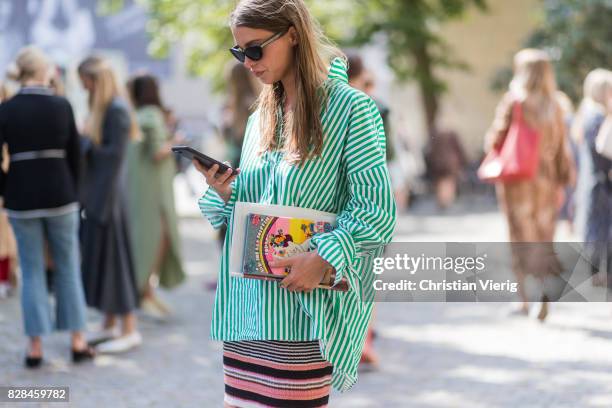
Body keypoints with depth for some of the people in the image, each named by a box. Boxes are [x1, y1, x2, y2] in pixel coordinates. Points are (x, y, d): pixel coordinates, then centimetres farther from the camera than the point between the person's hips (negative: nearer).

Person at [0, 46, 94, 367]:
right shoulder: (61, 106, -4)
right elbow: (74, 154, 2)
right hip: (60, 195, 0)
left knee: (31, 271, 7)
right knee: (68, 268, 12)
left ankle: (35, 348, 7)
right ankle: (78, 343, 15)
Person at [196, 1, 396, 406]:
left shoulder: (350, 108, -6)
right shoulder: (261, 117, 16)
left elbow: (377, 211, -11)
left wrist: (322, 259, -22)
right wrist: (223, 193, -1)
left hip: (301, 307, -6)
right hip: (245, 307, 7)